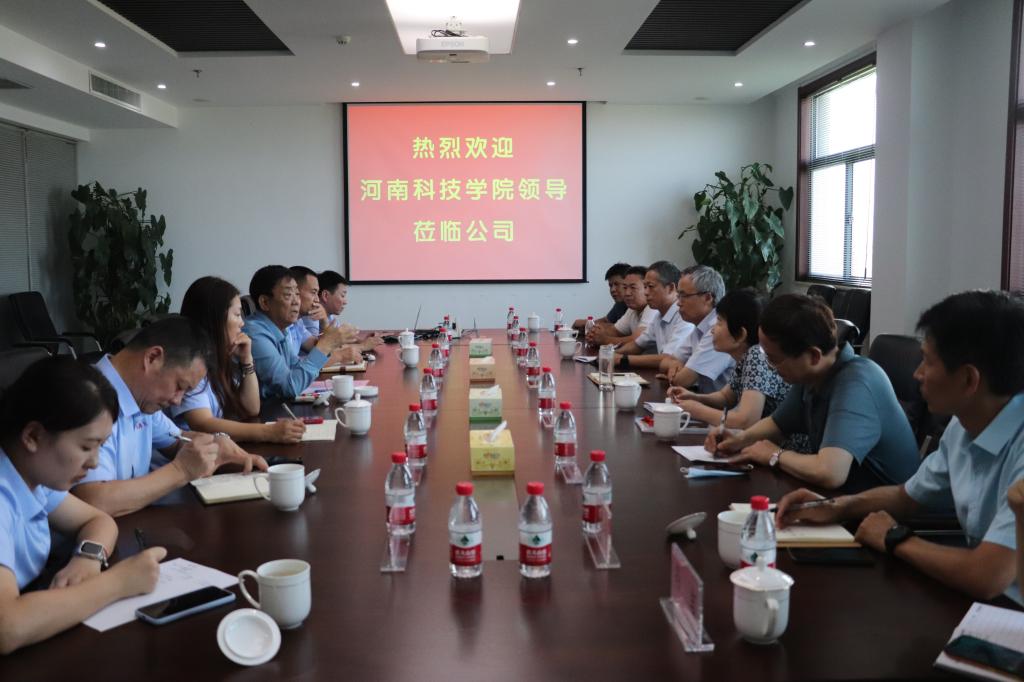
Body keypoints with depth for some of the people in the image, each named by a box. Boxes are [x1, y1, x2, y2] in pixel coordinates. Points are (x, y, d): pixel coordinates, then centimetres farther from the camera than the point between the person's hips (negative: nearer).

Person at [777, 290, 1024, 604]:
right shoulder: (965, 425, 1)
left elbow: (987, 578, -32)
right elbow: (906, 497, 15)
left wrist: (895, 539, -15)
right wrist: (835, 507, -2)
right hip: (979, 603, 6)